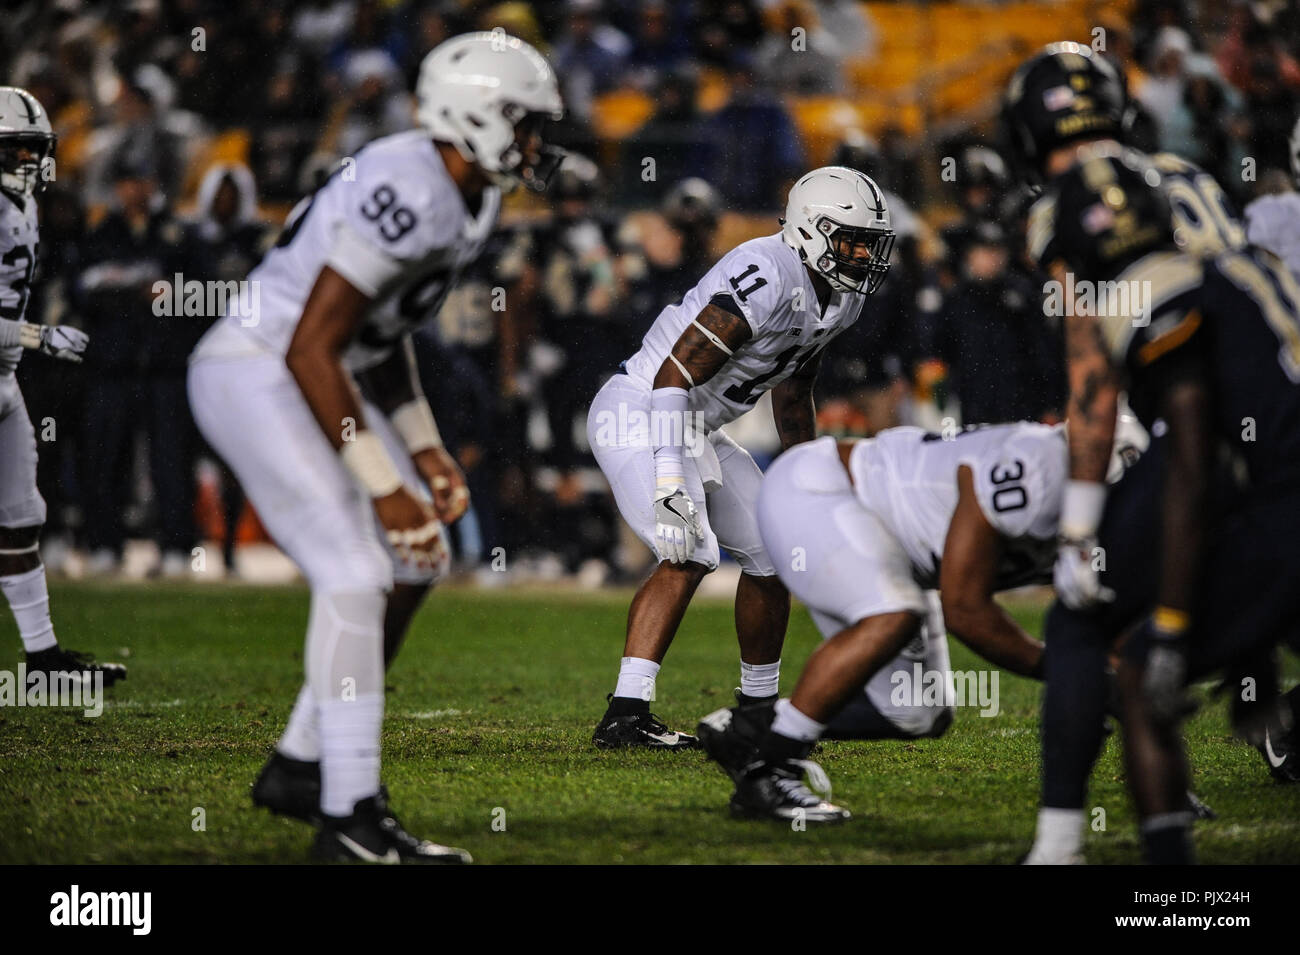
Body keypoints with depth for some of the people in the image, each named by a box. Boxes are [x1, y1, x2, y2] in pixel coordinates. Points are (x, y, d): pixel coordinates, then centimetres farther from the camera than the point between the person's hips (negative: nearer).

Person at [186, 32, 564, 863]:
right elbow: (311, 350, -25)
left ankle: (302, 765, 19)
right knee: (355, 574, -16)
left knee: (414, 563, 10)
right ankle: (349, 817, -12)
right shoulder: (406, 195, -25)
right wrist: (384, 487, -21)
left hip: (315, 384, 10)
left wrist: (425, 451, 13)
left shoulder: (468, 199, 7)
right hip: (254, 379, -10)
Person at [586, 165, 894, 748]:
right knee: (690, 558, -24)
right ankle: (624, 715, -27)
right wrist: (669, 483, -32)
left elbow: (791, 394, 22)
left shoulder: (839, 299, 5)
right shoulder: (766, 279, -26)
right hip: (639, 417, -10)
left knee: (771, 554, 12)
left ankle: (759, 706, 28)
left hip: (699, 432, 10)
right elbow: (673, 378, -28)